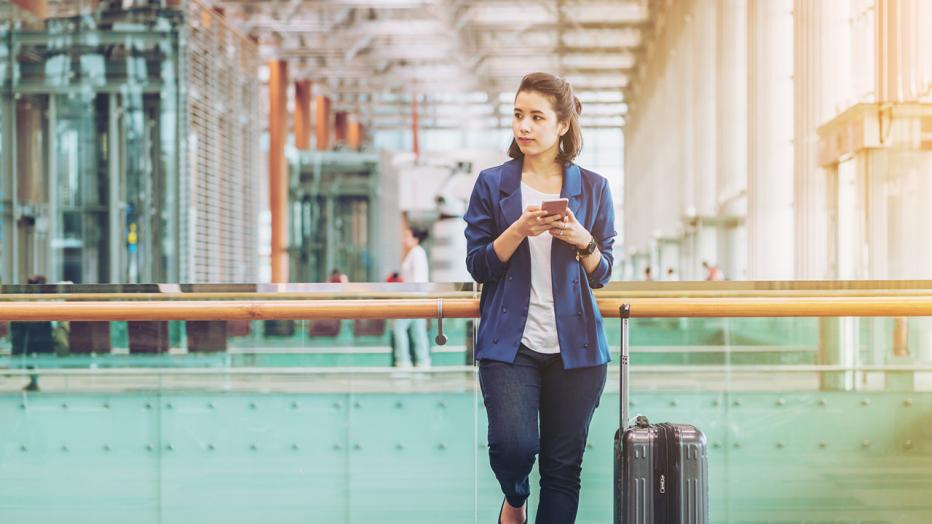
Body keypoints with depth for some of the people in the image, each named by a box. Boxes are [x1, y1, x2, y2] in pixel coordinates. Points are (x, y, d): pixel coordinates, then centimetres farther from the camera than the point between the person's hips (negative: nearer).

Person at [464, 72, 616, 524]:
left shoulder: (592, 189, 8)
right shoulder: (493, 184, 5)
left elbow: (602, 274, 11)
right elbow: (478, 265, 3)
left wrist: (583, 241, -10)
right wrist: (519, 230, -14)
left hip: (575, 346, 2)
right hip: (509, 344, -1)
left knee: (564, 468, 2)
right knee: (513, 445, -18)